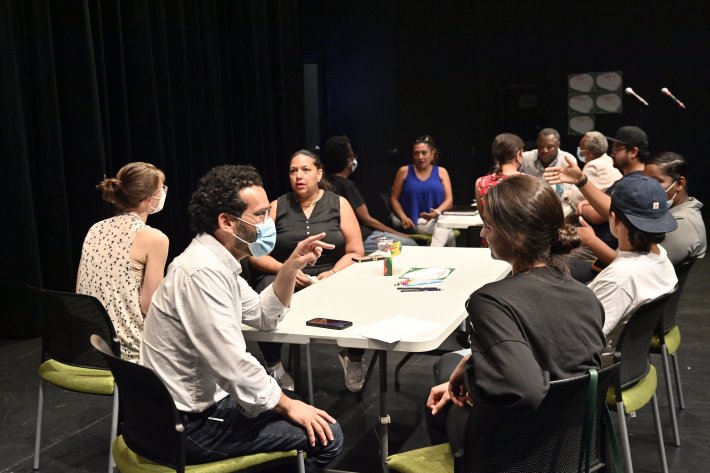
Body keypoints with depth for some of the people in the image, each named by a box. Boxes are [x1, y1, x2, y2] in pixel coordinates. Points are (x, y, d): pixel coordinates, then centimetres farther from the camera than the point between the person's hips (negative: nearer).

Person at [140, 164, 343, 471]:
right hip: (190, 423, -10)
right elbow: (233, 365, -29)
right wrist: (286, 405, -14)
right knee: (326, 435, -8)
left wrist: (291, 268, 0)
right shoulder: (203, 271, -26)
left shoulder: (218, 261, 5)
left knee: (298, 401, 24)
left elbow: (263, 317, 14)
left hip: (204, 397, 10)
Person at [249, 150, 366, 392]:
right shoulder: (276, 207, 7)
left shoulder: (338, 204, 7)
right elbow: (256, 255, 4)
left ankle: (354, 358, 2)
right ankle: (273, 366, -6)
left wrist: (333, 273, -13)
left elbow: (355, 252, 4)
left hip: (331, 278, 1)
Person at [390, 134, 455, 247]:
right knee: (447, 232, -32)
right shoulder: (404, 171, 9)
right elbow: (394, 199, 9)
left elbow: (449, 200, 6)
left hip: (437, 220, 3)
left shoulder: (441, 172, 13)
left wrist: (437, 212, -16)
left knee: (444, 232, -35)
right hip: (414, 223, -2)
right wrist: (403, 217, -8)